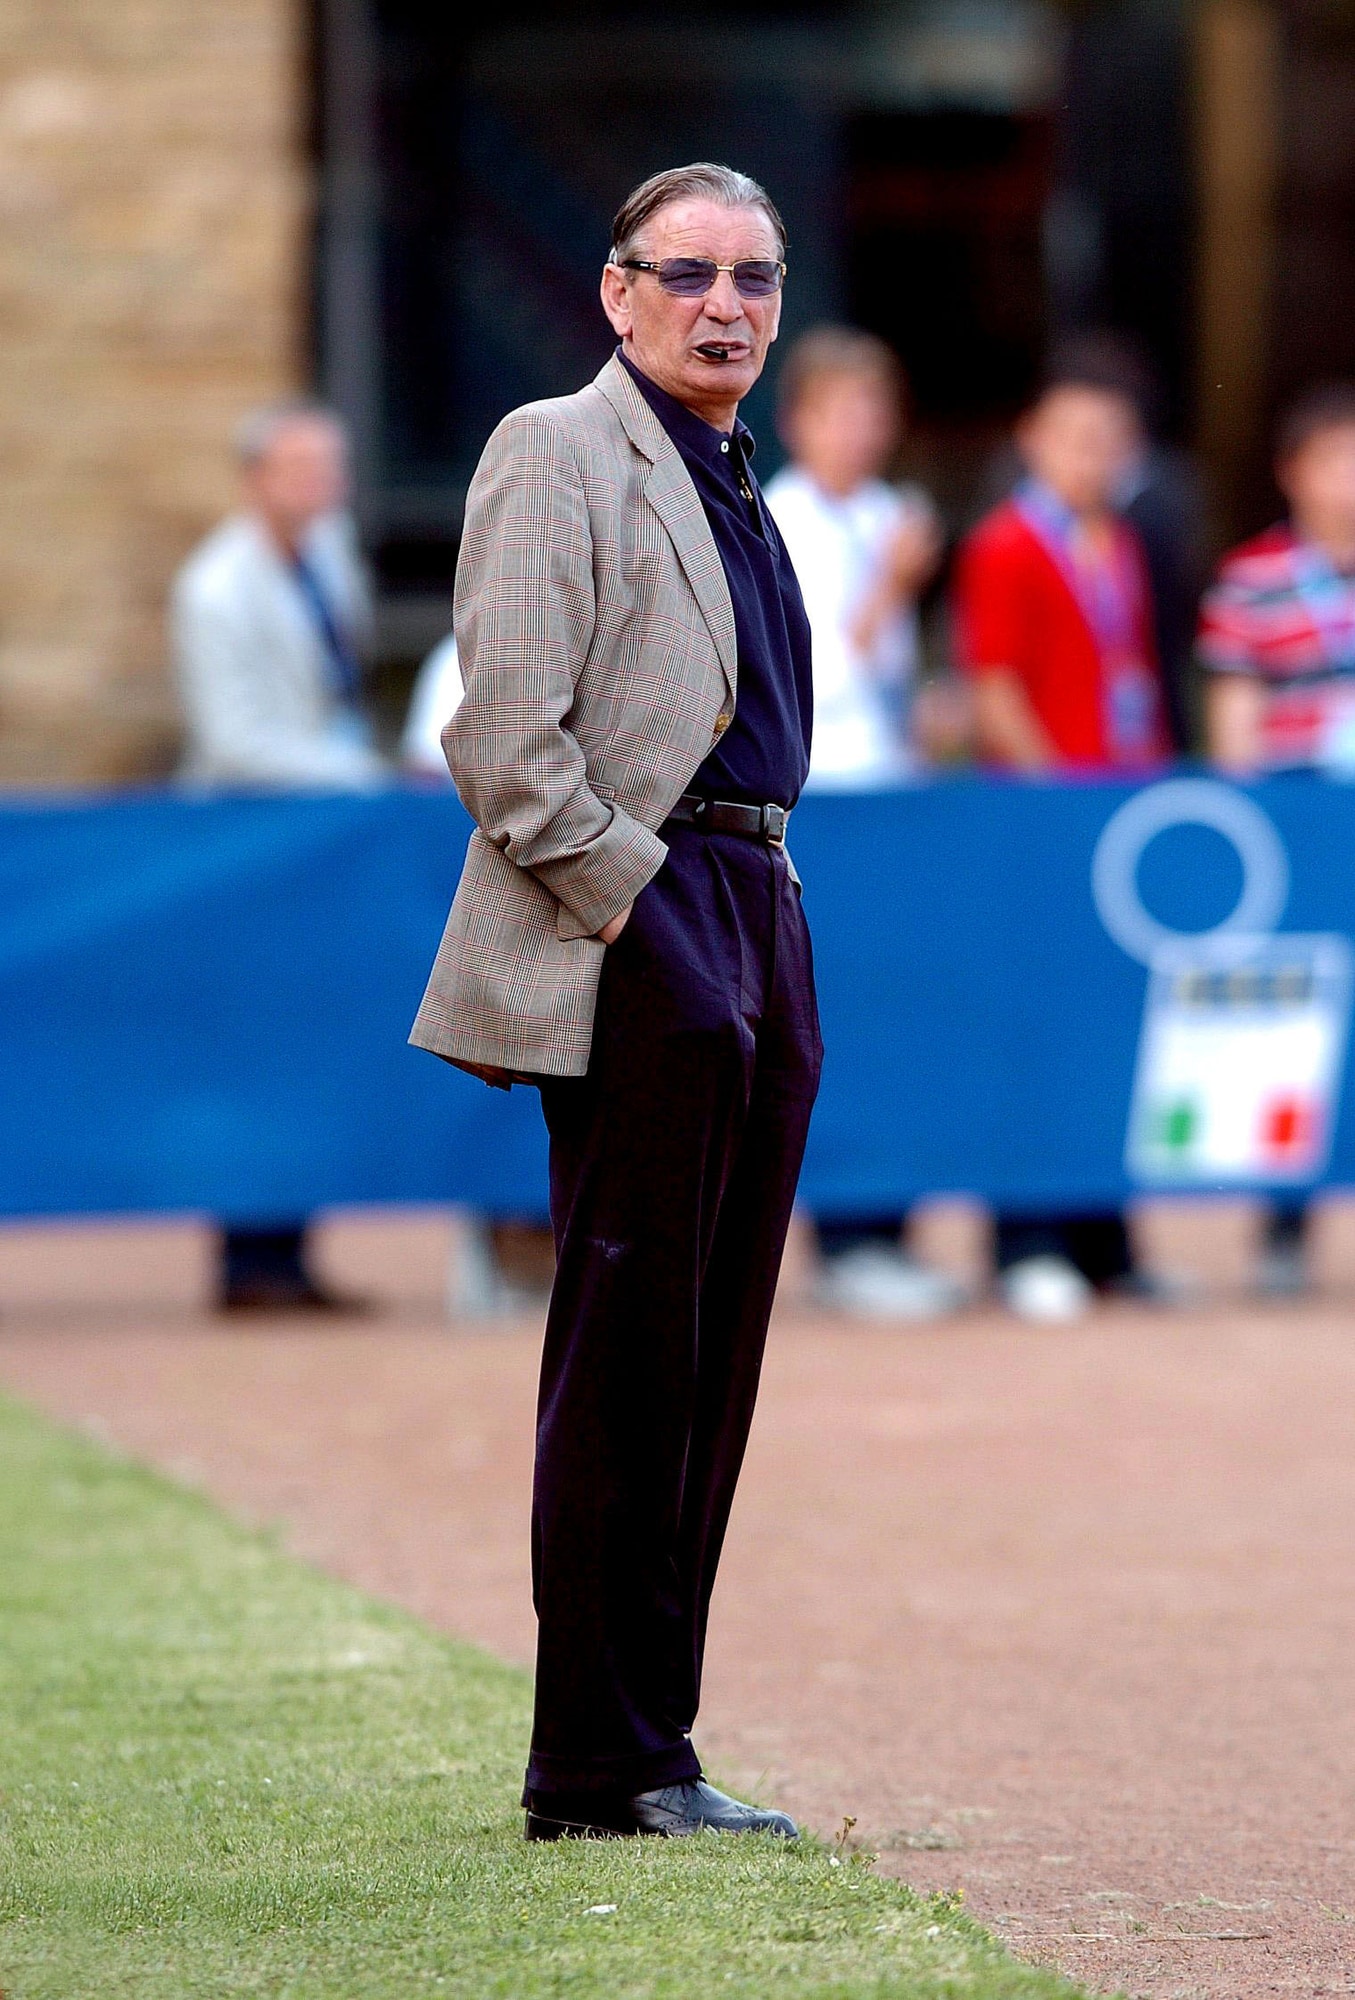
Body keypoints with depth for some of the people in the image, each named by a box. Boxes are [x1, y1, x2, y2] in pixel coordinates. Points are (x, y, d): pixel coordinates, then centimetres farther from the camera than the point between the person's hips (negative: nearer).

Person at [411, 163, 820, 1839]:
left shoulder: (730, 487, 21)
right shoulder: (560, 455, -6)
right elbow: (509, 737, -14)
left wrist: (761, 957, 16)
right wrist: (633, 913, -16)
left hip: (756, 942, 9)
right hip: (638, 947, -9)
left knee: (705, 1372, 9)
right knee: (628, 1365, -7)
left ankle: (643, 1750, 13)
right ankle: (601, 1768, -4)